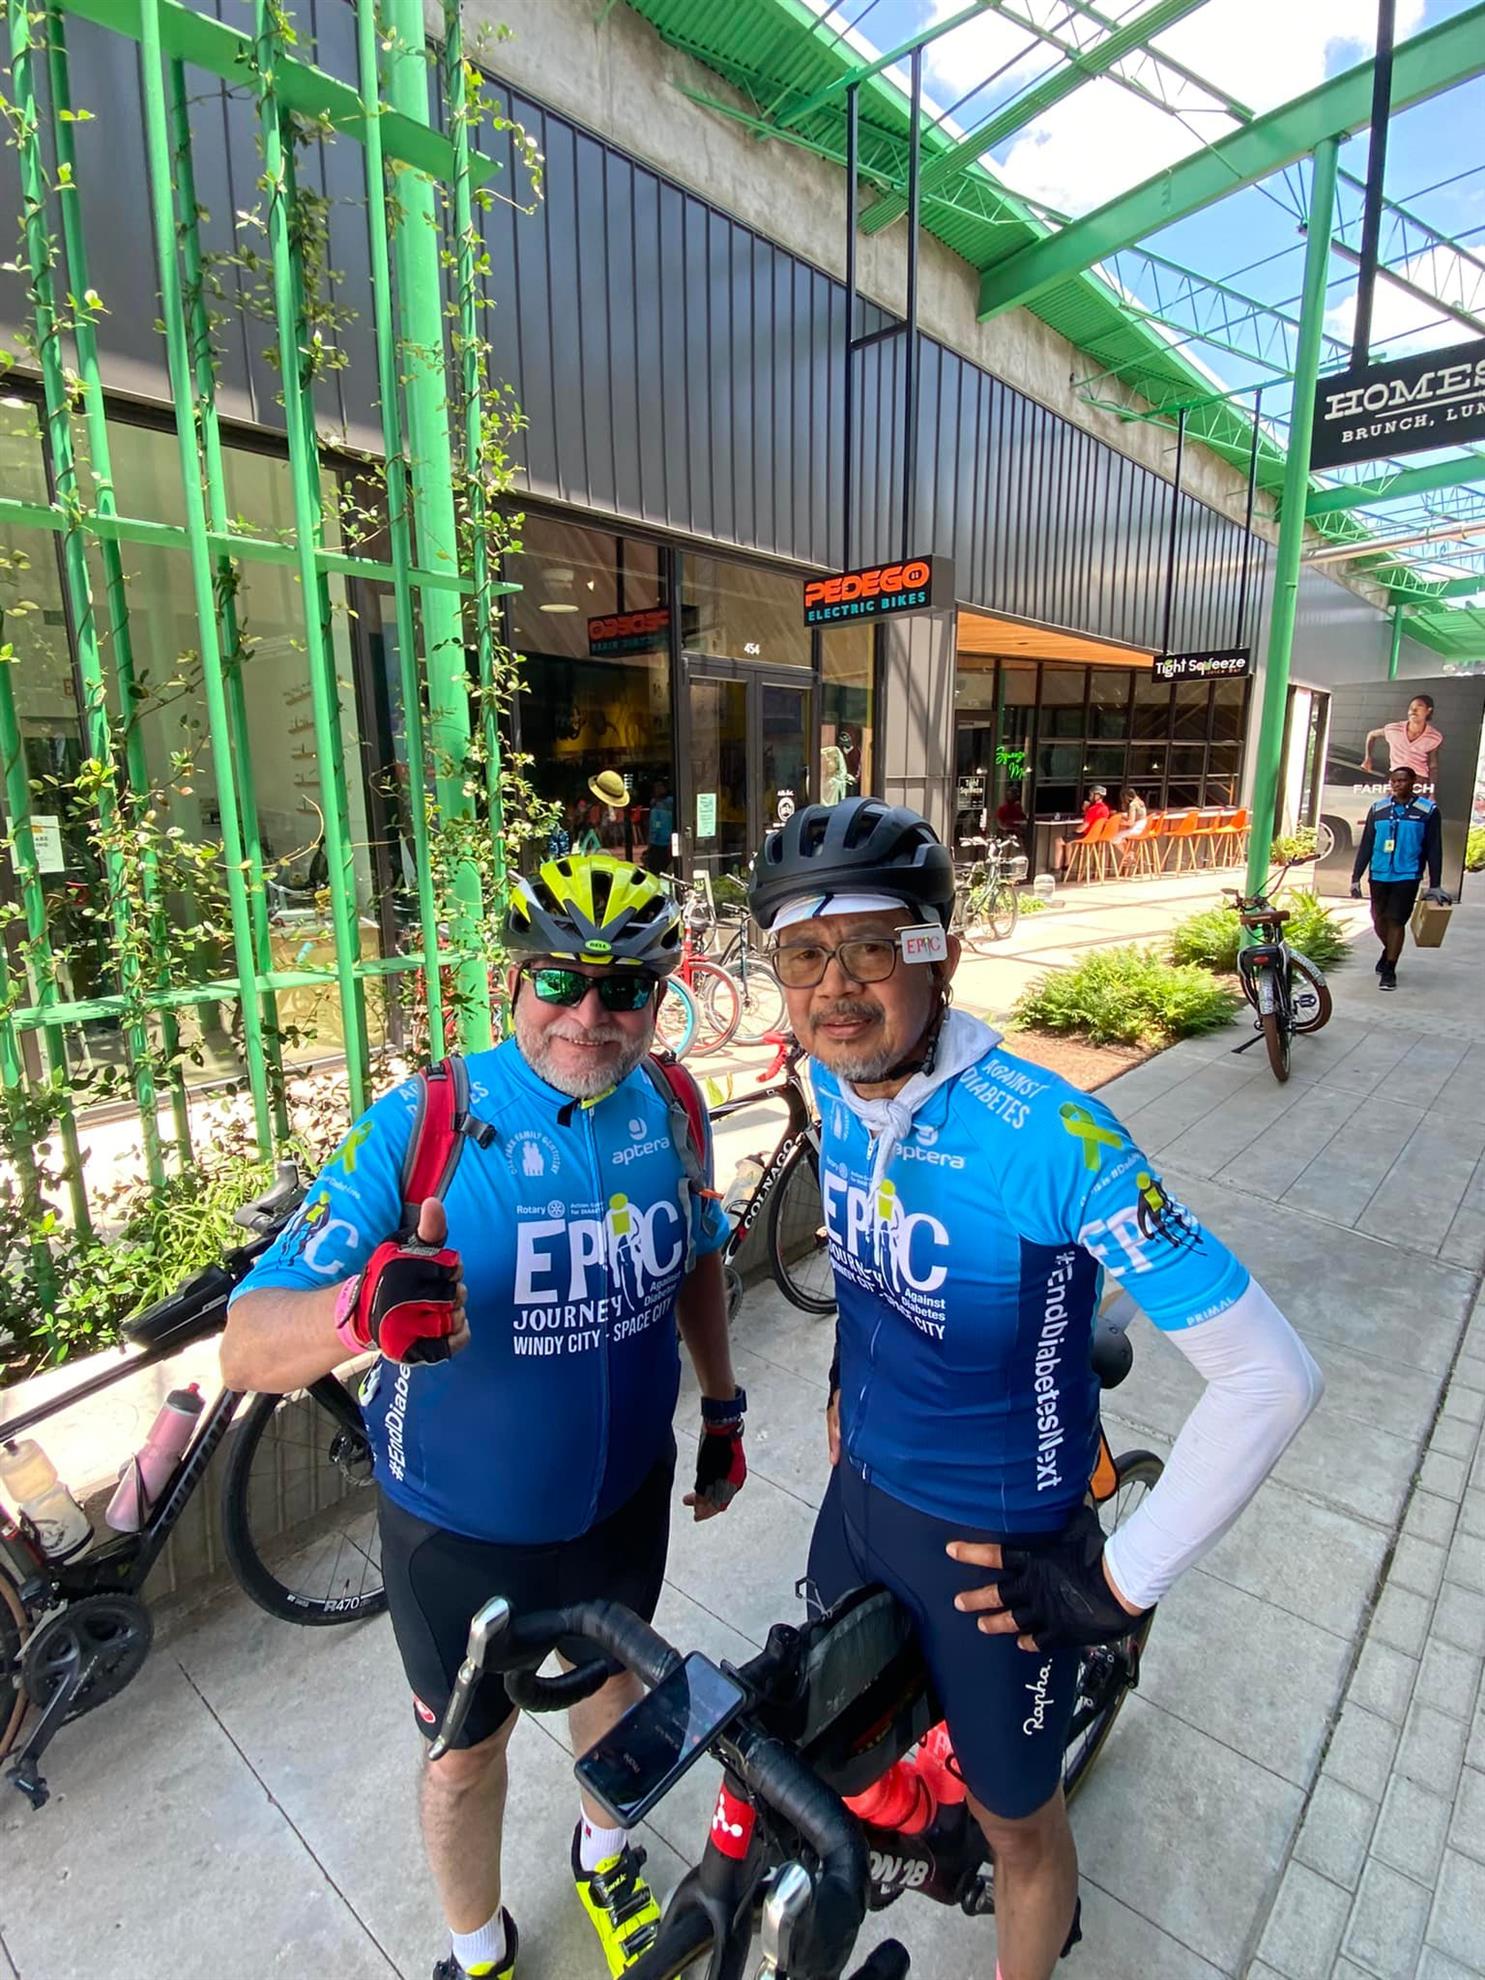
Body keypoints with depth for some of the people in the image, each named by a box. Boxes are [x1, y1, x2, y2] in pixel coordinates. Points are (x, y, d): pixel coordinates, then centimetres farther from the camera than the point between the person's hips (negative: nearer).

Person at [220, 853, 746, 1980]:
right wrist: (360, 1306, -51)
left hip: (623, 1496, 4)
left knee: (614, 1681, 30)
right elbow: (247, 1348, -30)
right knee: (469, 1754, 23)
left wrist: (723, 1407, 8)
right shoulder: (423, 1125, -27)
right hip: (464, 1529, -3)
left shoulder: (668, 1106, -14)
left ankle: (605, 1852, 65)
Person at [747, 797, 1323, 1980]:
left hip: (995, 1540, -6)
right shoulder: (834, 1080, -13)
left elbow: (1272, 1377, -28)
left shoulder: (1052, 1138, -33)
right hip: (861, 1486, 6)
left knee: (1014, 1817, 21)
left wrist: (1123, 1583, -19)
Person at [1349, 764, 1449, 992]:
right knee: (1379, 920, 12)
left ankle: (1389, 970, 6)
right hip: (1378, 876, 3)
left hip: (1407, 877, -3)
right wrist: (1356, 877, 5)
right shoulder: (1378, 809, 6)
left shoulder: (1428, 810, 0)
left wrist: (1434, 885, -1)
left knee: (1396, 921, -4)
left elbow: (1434, 850, 2)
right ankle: (1389, 952, 40)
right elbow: (1366, 845, 9)